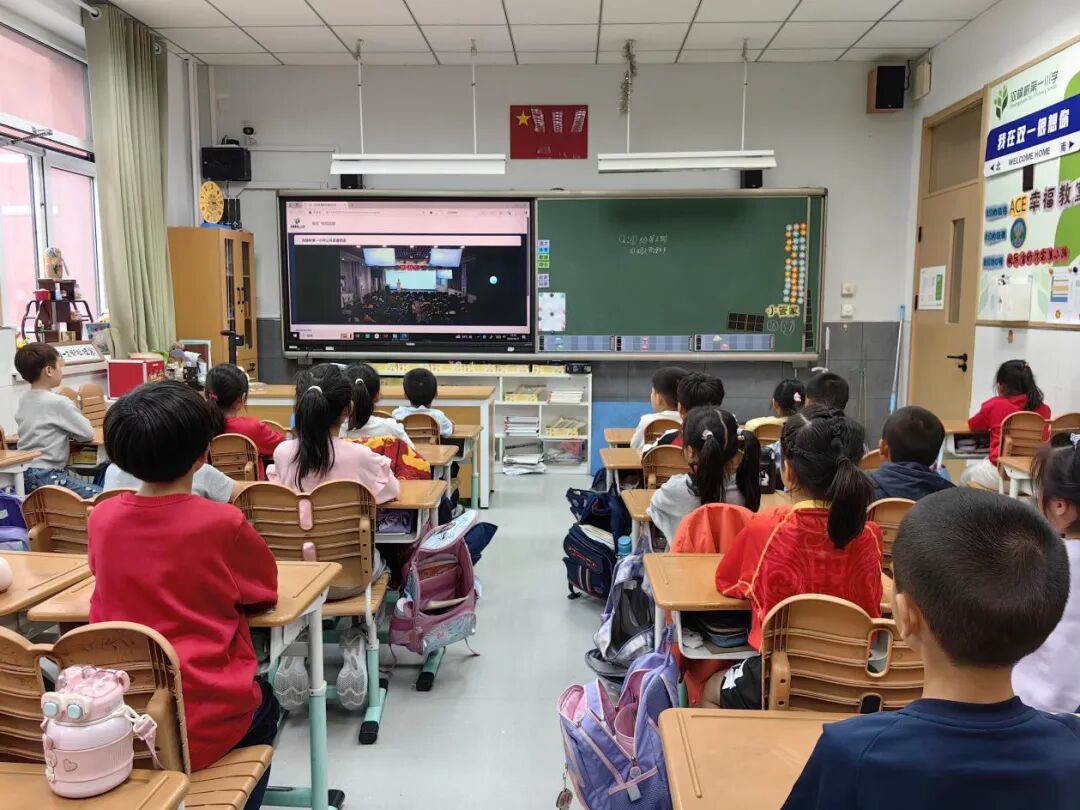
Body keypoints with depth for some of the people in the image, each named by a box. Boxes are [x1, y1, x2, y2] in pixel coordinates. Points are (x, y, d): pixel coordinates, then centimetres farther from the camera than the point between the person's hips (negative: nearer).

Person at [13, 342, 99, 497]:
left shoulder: (22, 402, 11)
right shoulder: (59, 402, -13)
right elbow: (88, 434, -5)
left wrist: (66, 431, 15)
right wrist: (70, 432, 14)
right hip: (46, 476, -9)